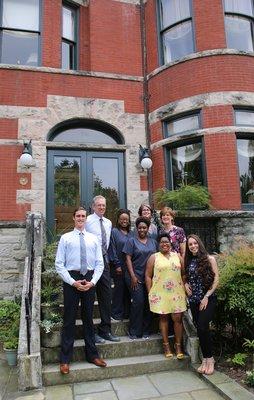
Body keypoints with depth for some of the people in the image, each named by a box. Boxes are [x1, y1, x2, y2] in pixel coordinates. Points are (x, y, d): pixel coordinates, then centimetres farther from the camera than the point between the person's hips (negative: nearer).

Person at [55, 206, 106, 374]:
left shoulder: (93, 239, 7)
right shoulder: (66, 238, 0)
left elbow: (100, 263, 5)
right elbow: (59, 264, -5)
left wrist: (92, 281, -8)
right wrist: (73, 282, -12)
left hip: (90, 280, 3)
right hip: (71, 279, -2)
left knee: (89, 318, 15)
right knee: (69, 319, 5)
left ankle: (92, 354, 29)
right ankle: (65, 359, 20)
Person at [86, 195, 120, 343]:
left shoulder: (109, 222, 12)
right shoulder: (88, 221, -8)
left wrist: (106, 255, 14)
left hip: (104, 259, 6)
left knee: (106, 295, 9)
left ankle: (105, 330, 20)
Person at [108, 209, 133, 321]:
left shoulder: (131, 233, 12)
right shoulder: (114, 232, -4)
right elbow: (112, 250, -7)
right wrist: (117, 265, -11)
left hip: (129, 266, 5)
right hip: (118, 266, -5)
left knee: (127, 290, 9)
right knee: (119, 288, 2)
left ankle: (126, 312, 22)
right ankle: (117, 313, 15)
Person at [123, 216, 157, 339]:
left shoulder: (153, 242, 13)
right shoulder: (132, 241, 1)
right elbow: (128, 259, -4)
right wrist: (132, 276, -12)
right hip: (136, 277, -4)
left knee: (148, 303, 5)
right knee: (138, 302, -8)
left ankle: (146, 331, 20)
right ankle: (134, 331, 7)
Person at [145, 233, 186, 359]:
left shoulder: (177, 256, 9)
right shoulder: (154, 257, 1)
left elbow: (184, 273, 12)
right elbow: (148, 276, 0)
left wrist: (185, 288, 5)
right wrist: (150, 293, -5)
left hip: (177, 293, 2)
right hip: (160, 293, -2)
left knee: (178, 318, 2)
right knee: (163, 318, 8)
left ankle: (178, 345, 17)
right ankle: (166, 345, 21)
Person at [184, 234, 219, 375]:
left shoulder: (209, 259, -4)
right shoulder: (188, 261, 9)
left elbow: (216, 279, -6)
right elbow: (185, 277, 21)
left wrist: (206, 296, -11)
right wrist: (186, 284, -1)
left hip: (208, 299, -4)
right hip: (194, 300, 4)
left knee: (202, 327, -14)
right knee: (199, 328, 5)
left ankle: (209, 359, 4)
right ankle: (206, 359, 18)